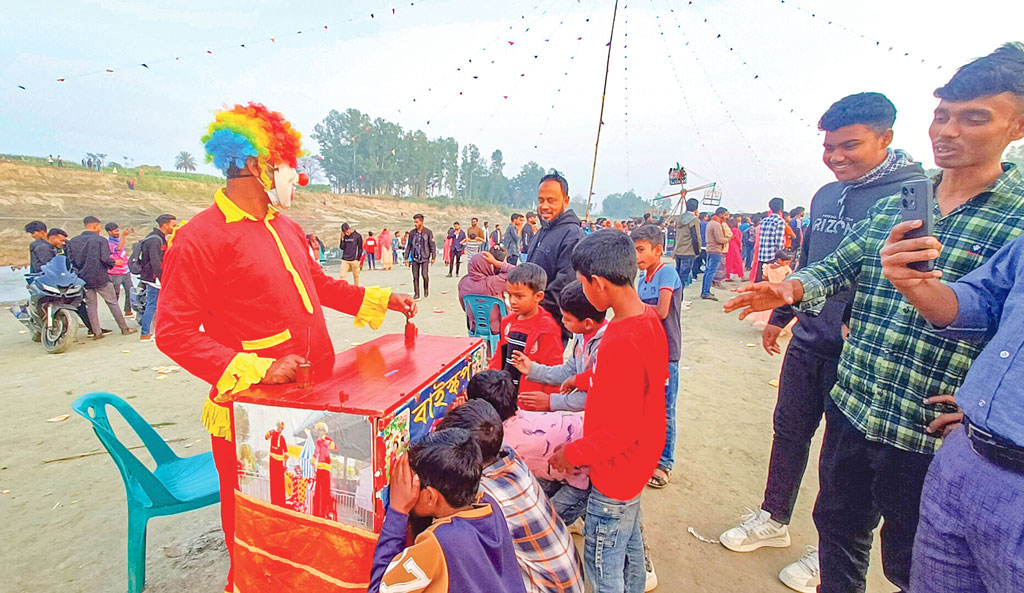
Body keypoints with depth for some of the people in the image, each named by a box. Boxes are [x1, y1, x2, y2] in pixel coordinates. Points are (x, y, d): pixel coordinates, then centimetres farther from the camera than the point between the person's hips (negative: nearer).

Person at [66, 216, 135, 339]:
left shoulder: (73, 242, 5)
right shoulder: (100, 240, -11)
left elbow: (70, 260, 5)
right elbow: (106, 259, -18)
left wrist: (79, 271, 18)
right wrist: (114, 263, 2)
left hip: (84, 278, 5)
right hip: (101, 278, -4)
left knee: (91, 305, 9)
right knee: (113, 303, 3)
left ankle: (96, 332, 9)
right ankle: (124, 328, 7)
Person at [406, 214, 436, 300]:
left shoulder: (428, 232, -2)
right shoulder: (412, 233, 7)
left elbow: (432, 245, -1)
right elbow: (408, 245, 12)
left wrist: (433, 257, -5)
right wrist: (406, 257, 9)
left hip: (425, 258, -3)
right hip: (415, 258, 3)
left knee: (425, 275, -10)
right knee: (415, 277, 2)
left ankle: (426, 289, 17)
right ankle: (416, 293, 12)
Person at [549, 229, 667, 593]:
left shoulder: (621, 342, -34)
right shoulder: (649, 318, -5)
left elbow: (621, 430, -28)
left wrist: (572, 454, -15)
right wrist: (583, 379, 18)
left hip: (616, 471, -9)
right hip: (638, 461, 9)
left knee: (602, 563, 13)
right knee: (630, 541, 29)